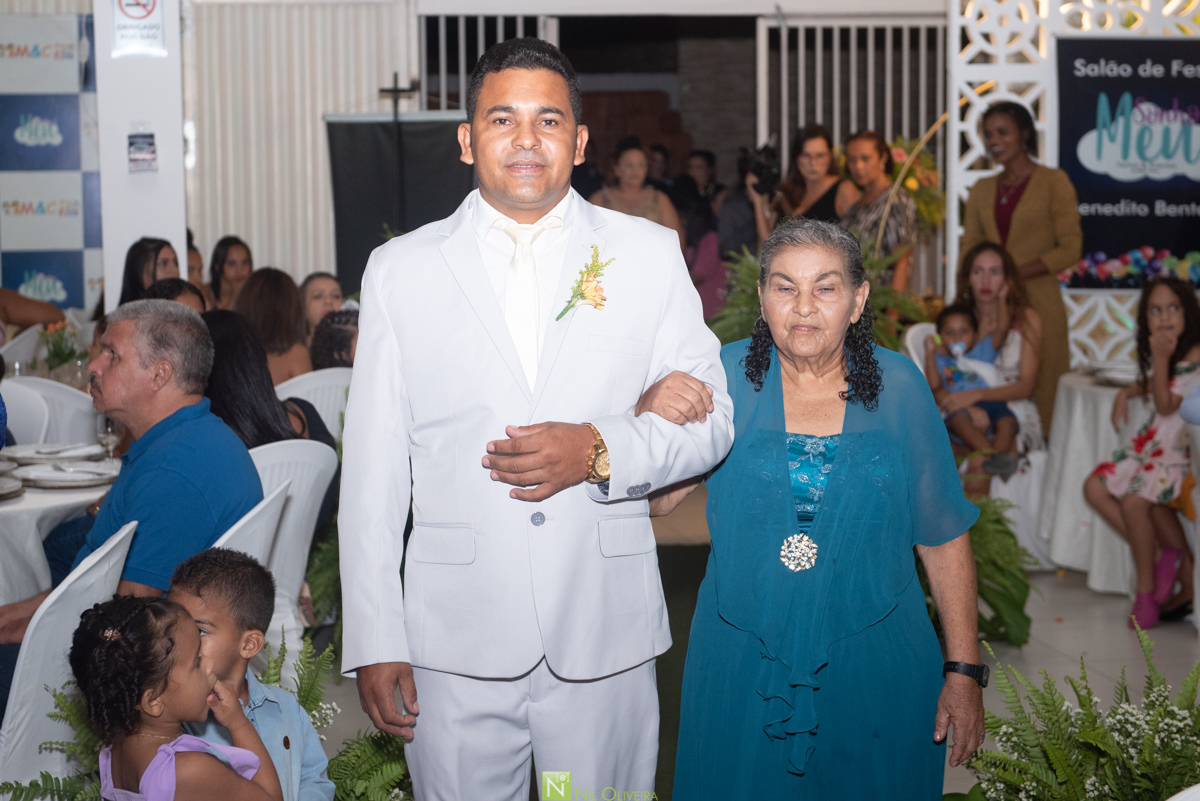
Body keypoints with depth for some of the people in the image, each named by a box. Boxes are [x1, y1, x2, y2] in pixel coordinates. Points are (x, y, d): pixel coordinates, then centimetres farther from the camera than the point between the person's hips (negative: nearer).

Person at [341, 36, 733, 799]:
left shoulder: (650, 254, 6)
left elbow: (710, 420, 6)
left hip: (606, 639, 0)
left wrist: (601, 450, -14)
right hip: (456, 642, 0)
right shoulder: (400, 269, 5)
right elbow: (373, 471, 4)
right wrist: (376, 643, -1)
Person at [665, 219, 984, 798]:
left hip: (875, 669, 0)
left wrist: (964, 672, 0)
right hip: (742, 668, 0)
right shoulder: (725, 377, -3)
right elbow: (655, 499, -6)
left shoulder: (898, 386, -2)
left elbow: (944, 538, 2)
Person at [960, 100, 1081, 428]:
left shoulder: (1053, 182, 1)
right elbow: (968, 249, 14)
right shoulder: (982, 190, 16)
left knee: (1041, 397, -4)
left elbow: (1070, 249, -5)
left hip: (1038, 304, -4)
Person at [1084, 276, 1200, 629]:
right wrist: (1126, 392, 9)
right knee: (1095, 488, -3)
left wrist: (1161, 357, -22)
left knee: (1135, 501, -27)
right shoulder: (1161, 349, 9)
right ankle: (1165, 556, 0)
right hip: (1152, 438, 9)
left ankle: (1146, 589, -6)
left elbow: (1166, 404, -20)